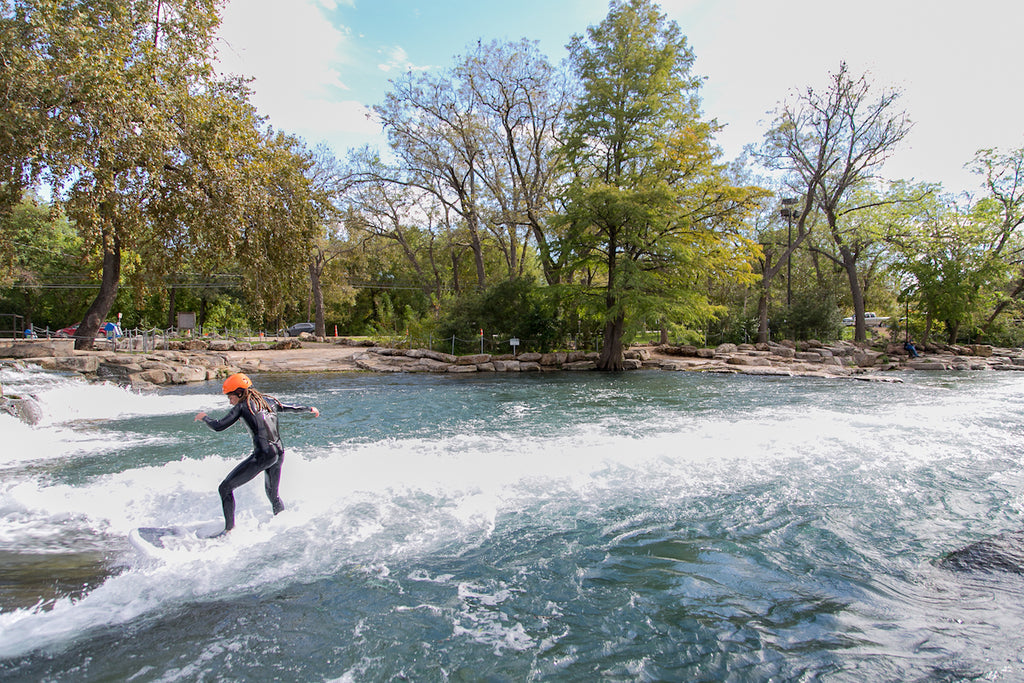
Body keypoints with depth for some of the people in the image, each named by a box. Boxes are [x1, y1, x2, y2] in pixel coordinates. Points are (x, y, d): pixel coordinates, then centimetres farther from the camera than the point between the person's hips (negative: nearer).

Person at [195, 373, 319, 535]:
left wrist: (204, 417, 20)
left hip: (263, 455, -7)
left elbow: (218, 426, 0)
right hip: (279, 454, 7)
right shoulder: (269, 401, 16)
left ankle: (229, 528, -2)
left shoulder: (242, 406, 0)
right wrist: (311, 409, 47)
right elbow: (292, 408, 29)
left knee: (225, 488, 3)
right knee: (272, 494, 26)